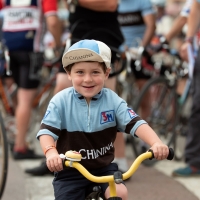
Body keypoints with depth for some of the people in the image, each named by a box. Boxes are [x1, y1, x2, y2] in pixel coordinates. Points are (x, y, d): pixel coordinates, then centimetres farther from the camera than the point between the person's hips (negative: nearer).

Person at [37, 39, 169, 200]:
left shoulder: (112, 100, -6)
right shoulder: (61, 101, -10)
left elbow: (136, 124, -14)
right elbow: (47, 131, -17)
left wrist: (156, 143, -33)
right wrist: (50, 152, -40)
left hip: (104, 167, 1)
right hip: (70, 171, 0)